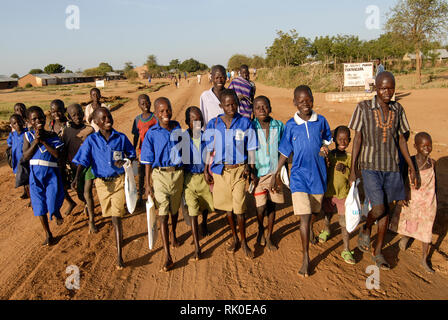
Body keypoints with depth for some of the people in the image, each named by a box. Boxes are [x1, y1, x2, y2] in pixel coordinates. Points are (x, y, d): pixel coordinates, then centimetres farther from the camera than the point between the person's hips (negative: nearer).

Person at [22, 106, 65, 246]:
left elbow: (57, 155, -13)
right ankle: (48, 234, 23)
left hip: (52, 173, -2)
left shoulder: (52, 135, -1)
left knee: (53, 203, -8)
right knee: (40, 206, 8)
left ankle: (57, 214, 31)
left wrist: (43, 141, -16)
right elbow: (25, 157, -5)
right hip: (35, 174, 2)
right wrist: (35, 141, -13)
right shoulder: (28, 135, 2)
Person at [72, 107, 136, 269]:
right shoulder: (91, 140, -2)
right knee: (112, 216, 17)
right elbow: (83, 161, -7)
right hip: (102, 182, 2)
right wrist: (77, 177, -24)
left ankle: (119, 256, -6)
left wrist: (125, 161, -12)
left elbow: (132, 154, 10)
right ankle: (119, 237, 45)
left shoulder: (121, 138, -1)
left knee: (116, 218, -8)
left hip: (119, 180, -2)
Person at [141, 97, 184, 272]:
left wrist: (184, 175, 15)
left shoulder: (178, 128, 3)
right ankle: (167, 257, -3)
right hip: (160, 174, -4)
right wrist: (148, 184, -9)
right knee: (163, 215, -5)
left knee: (174, 209, 21)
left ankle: (173, 233, 51)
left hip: (178, 173, 4)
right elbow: (148, 161, -5)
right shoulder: (152, 134, -7)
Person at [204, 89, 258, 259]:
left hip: (239, 169, -2)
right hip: (220, 170, 2)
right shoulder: (213, 124, 2)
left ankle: (244, 241, 16)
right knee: (227, 207, 12)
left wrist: (251, 168, 0)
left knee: (239, 208, -4)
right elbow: (209, 148, 8)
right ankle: (234, 237, 31)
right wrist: (206, 170, 6)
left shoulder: (245, 123, -1)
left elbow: (251, 148, 4)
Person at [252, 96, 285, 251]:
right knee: (260, 207, -1)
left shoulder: (279, 126, -1)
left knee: (271, 205, 11)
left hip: (275, 172, 2)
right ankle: (260, 230, 31)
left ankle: (269, 236, 30)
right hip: (258, 173, -2)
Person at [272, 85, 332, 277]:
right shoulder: (290, 125, -5)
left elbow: (327, 140, 15)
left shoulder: (321, 121, -1)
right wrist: (276, 174, 2)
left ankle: (310, 229, 56)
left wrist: (325, 148, -8)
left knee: (314, 210, 21)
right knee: (304, 216, -9)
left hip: (318, 173, 3)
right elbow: (285, 153, 3)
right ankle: (305, 258, 1)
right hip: (299, 175, -2)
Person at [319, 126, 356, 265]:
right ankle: (326, 231, 54)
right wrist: (325, 165, -26)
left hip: (343, 194, -1)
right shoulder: (328, 155, -5)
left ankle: (346, 250, 3)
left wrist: (344, 170, -27)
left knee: (344, 222, -5)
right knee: (327, 215, 23)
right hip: (328, 192, 2)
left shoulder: (349, 158, -5)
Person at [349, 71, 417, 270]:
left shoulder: (398, 110, 4)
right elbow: (357, 139, -4)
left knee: (387, 210, 10)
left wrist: (412, 168, 9)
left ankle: (378, 252, 26)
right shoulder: (363, 108, -7)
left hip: (391, 167, 4)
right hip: (370, 166, -4)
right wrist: (353, 169, -5)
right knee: (379, 209, -13)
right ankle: (366, 229, 23)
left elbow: (401, 139, 10)